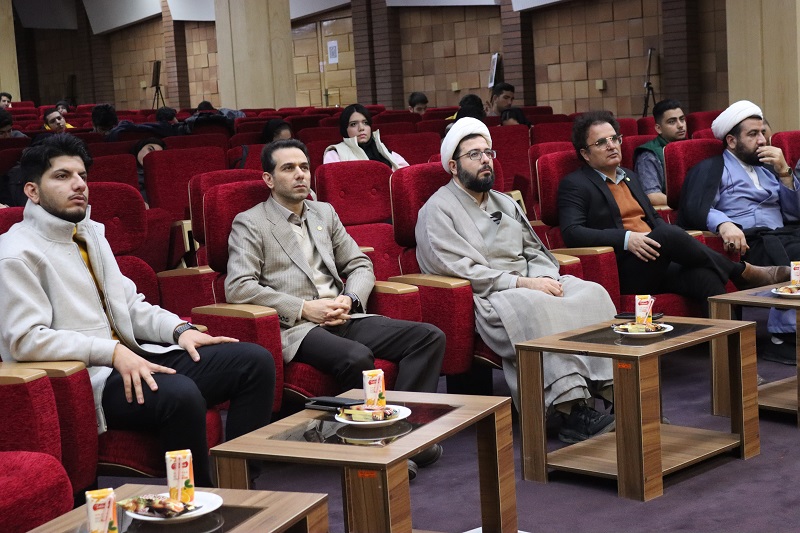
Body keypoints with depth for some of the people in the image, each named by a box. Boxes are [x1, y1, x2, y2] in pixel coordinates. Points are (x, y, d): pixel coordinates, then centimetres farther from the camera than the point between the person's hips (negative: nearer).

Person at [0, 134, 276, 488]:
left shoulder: (90, 232, 18)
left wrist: (179, 329, 2)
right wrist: (112, 352, -24)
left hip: (132, 356, 9)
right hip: (86, 380, -9)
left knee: (256, 362, -5)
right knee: (180, 394, -37)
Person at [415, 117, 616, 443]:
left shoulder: (505, 203, 24)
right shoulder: (438, 209, 0)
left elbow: (535, 250, 22)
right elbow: (461, 270, -12)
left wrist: (544, 278, -3)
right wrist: (521, 283, -17)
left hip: (532, 286, 7)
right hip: (484, 299, -7)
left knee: (592, 292, -19)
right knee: (538, 308, -38)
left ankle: (613, 388, -26)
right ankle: (573, 411, -43)